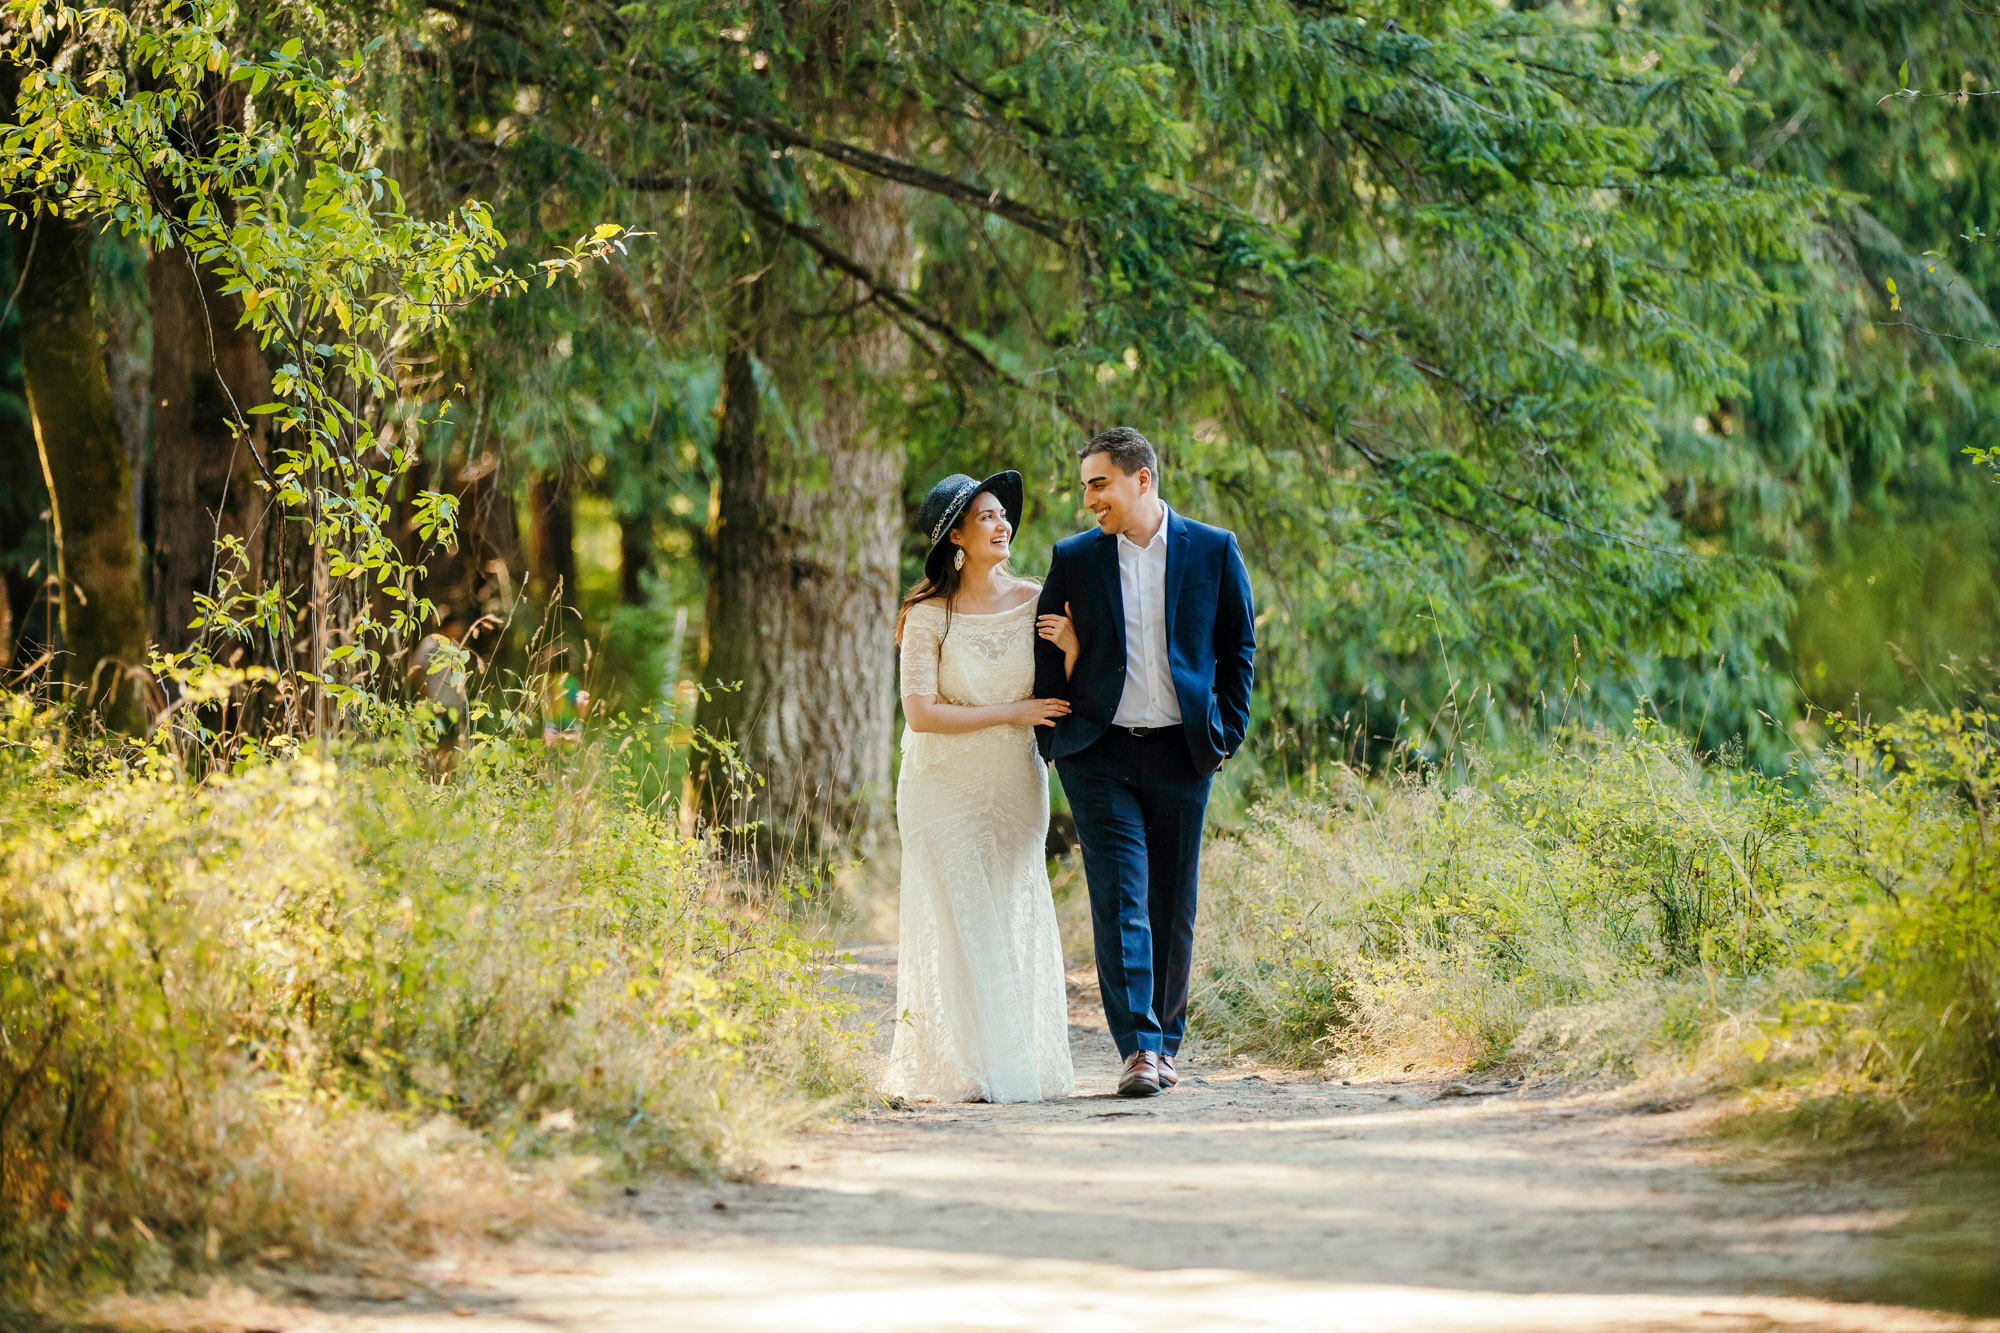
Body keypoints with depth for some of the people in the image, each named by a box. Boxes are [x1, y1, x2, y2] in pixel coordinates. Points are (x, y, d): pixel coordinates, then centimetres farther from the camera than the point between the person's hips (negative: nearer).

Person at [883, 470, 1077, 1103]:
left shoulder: (1033, 602, 2)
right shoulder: (929, 615, -8)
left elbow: (1058, 699, 6)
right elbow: (920, 713, -14)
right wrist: (1011, 713, -13)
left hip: (1014, 786, 3)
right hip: (946, 784, -3)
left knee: (1016, 919, 3)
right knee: (960, 923, -6)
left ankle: (1024, 1065, 7)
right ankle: (964, 1068, -4)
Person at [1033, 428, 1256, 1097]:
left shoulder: (1214, 550, 4)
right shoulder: (1073, 559, 5)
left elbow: (1238, 647, 11)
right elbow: (1046, 651, 11)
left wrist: (1226, 733, 4)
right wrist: (1051, 741, 3)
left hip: (1180, 755, 1)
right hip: (1099, 755, 0)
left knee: (1173, 909, 6)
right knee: (1121, 900, -11)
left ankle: (1165, 1042, 19)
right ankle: (1139, 1049, -15)